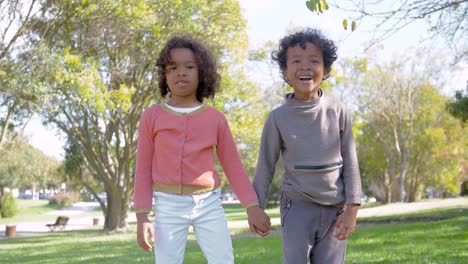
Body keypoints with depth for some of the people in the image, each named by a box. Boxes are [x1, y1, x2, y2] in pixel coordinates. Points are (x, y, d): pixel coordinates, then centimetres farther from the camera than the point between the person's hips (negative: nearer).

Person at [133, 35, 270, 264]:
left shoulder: (215, 118, 3)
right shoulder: (152, 117, 0)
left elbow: (233, 166, 7)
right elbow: (143, 169, 3)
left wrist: (252, 206, -1)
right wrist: (142, 216, -3)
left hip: (209, 203, 1)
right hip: (169, 204, -1)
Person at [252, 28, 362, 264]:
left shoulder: (337, 112, -3)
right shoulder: (278, 117, -6)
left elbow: (350, 161, 1)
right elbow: (265, 166, 3)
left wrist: (351, 208, -2)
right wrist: (256, 208, 5)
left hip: (334, 208, 1)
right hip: (297, 206, -1)